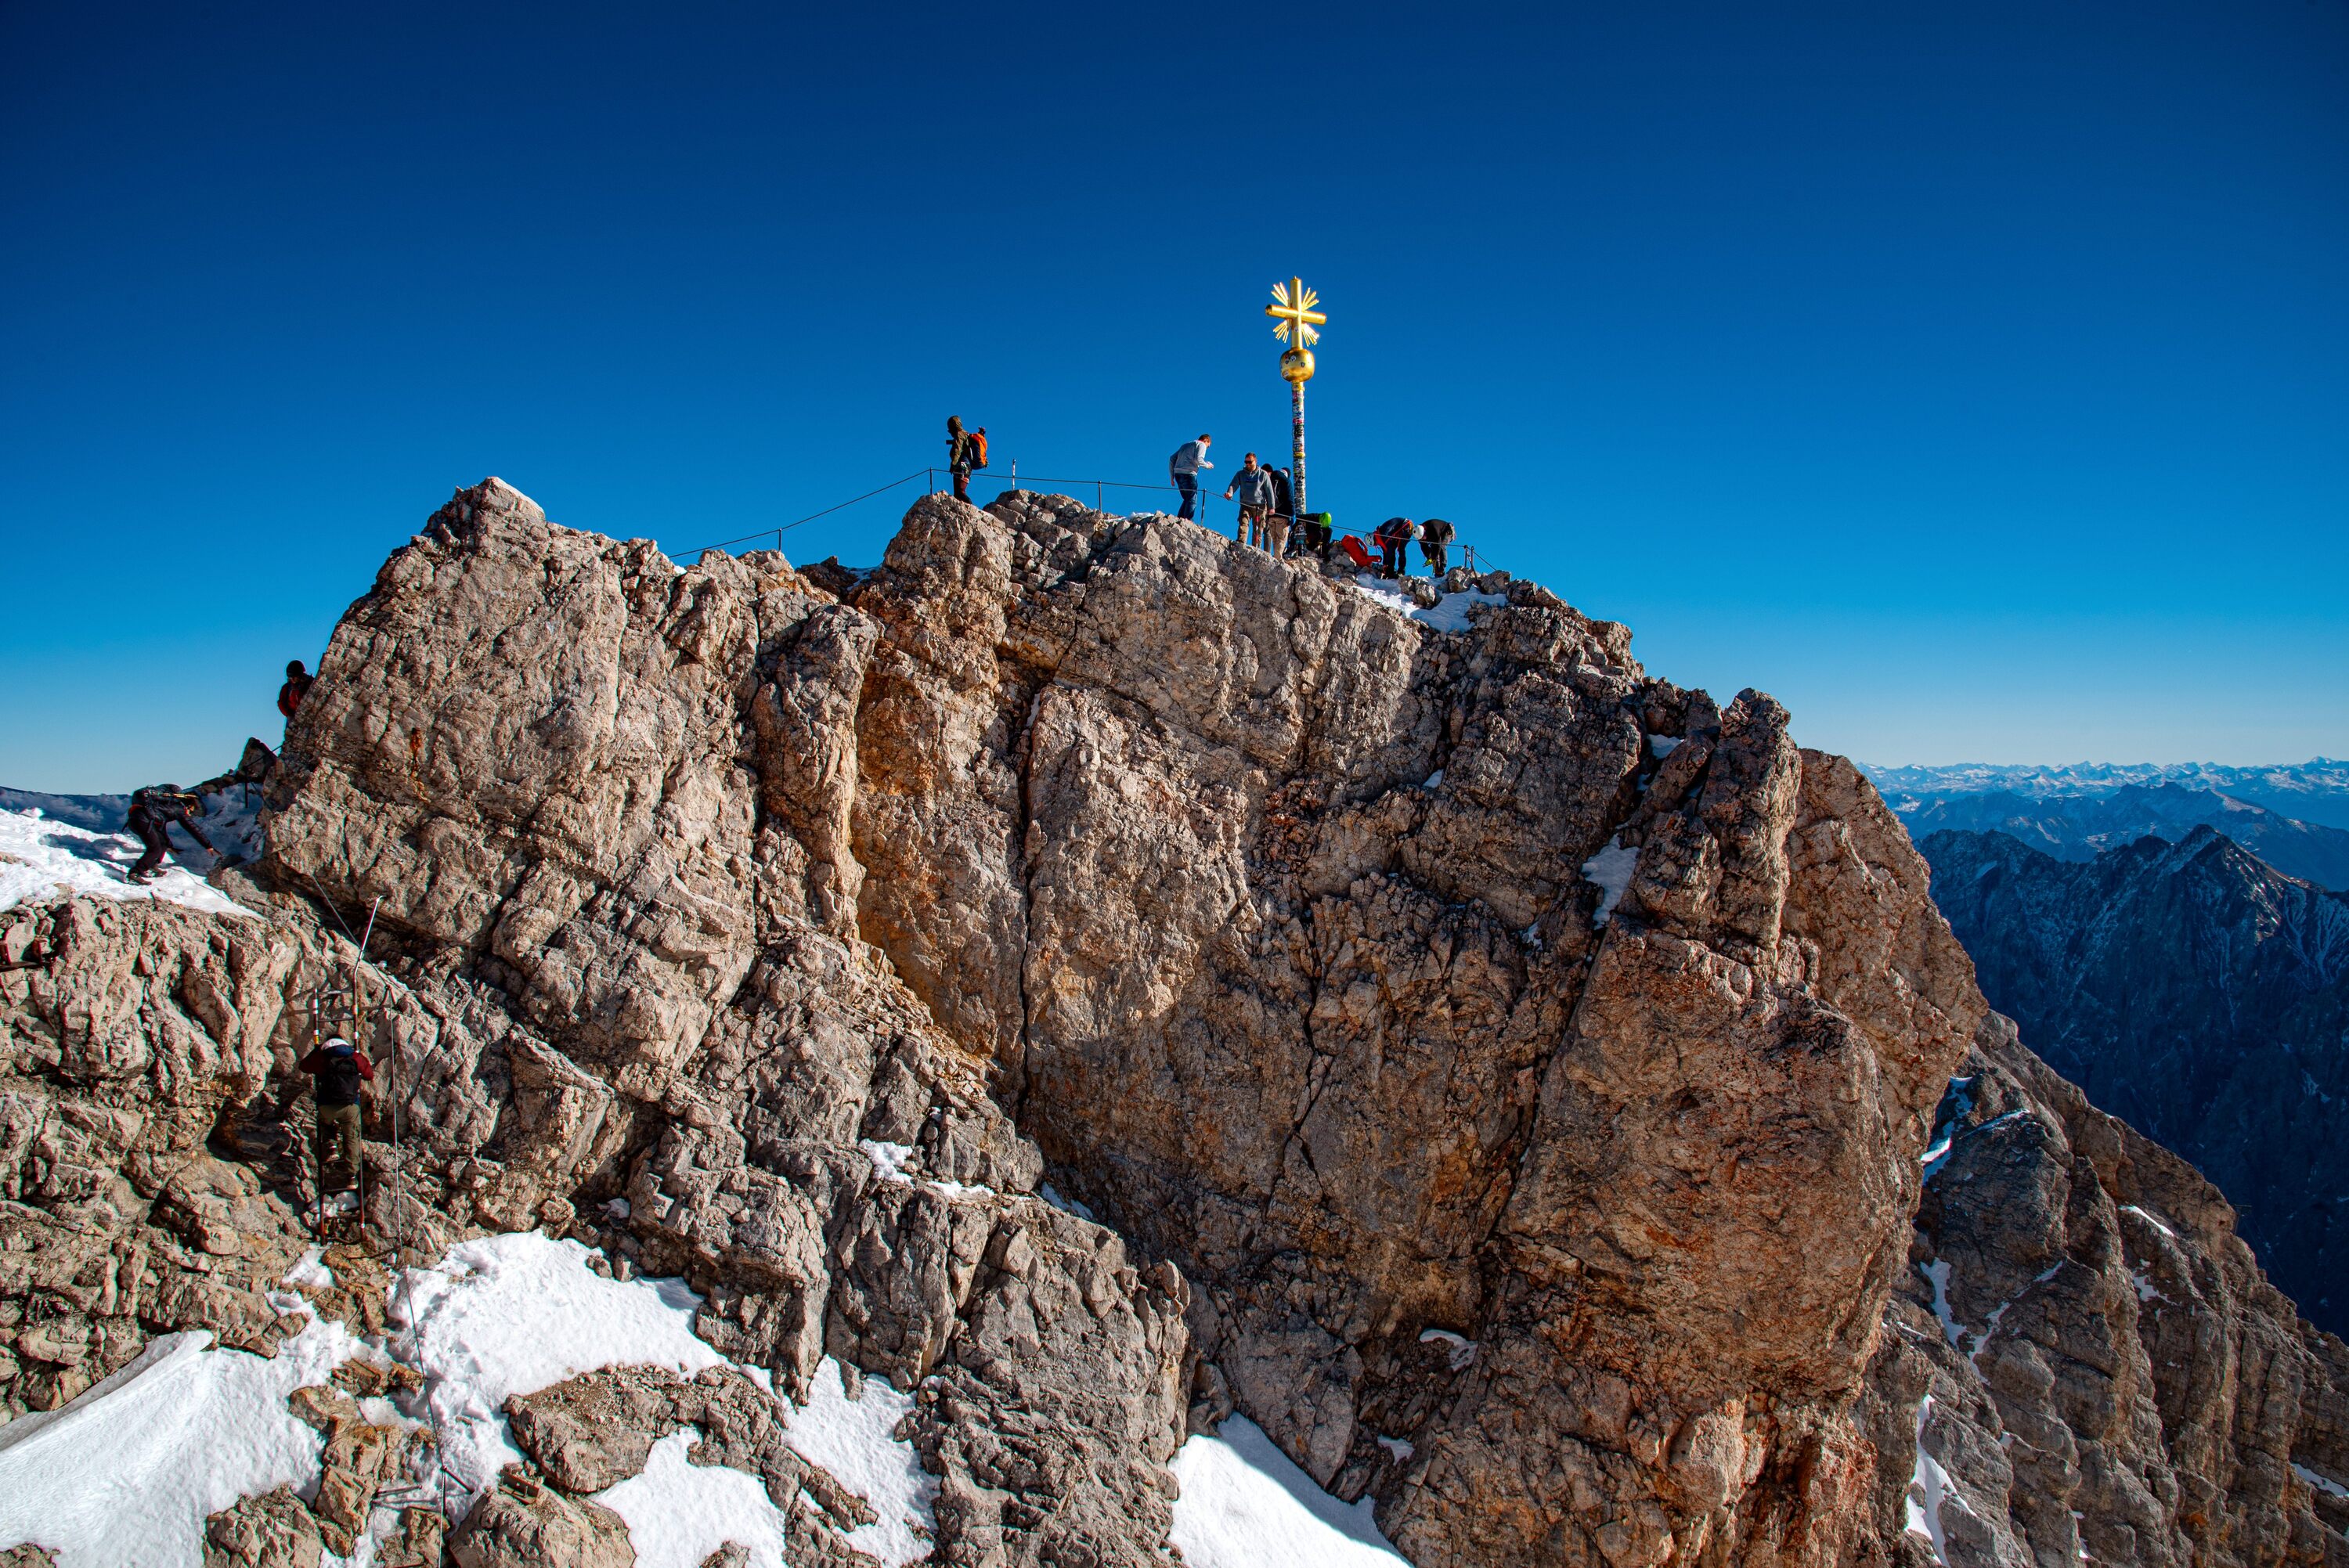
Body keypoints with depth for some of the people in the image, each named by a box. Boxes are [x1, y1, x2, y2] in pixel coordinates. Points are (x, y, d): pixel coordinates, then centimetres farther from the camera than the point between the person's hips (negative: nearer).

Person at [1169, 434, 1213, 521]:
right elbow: (1198, 459, -12)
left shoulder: (1185, 445, 28)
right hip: (1188, 474, -7)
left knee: (1187, 500, 15)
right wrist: (1207, 465, 6)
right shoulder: (1201, 445, 6)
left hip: (1178, 474, 7)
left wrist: (1171, 477, 21)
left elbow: (1172, 459, 22)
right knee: (1192, 501, -6)